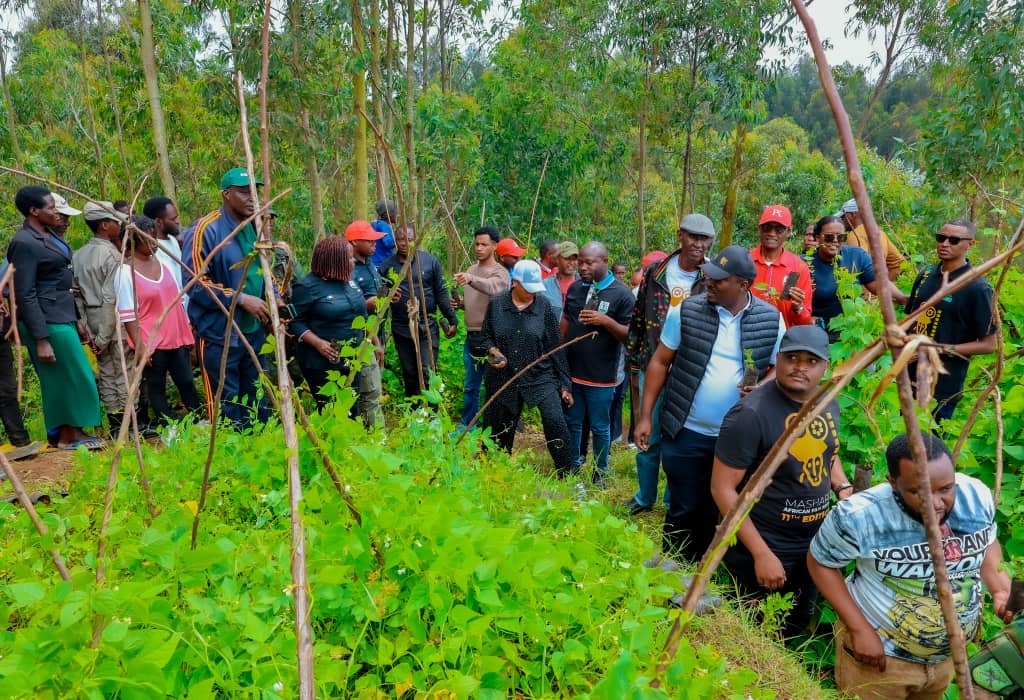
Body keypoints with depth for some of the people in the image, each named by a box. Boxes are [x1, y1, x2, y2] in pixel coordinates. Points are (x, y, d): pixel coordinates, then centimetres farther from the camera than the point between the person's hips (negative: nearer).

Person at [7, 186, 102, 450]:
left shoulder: (49, 235, 11)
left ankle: (62, 433, 26)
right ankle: (68, 435, 13)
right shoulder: (24, 243, -16)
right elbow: (25, 295, -18)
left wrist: (74, 317, 19)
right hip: (48, 321, -9)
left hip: (62, 316, 9)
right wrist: (41, 339, -21)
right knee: (71, 376, 0)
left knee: (61, 378, 15)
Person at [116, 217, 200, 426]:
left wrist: (188, 329, 15)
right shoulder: (125, 271, -9)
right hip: (151, 342, -5)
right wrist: (139, 346, -14)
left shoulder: (162, 260, 8)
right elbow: (128, 315, -11)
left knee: (187, 384, 7)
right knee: (157, 389, 6)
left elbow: (179, 297, 15)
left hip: (178, 337, 5)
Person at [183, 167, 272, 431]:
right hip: (219, 333, -7)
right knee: (227, 410, 2)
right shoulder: (206, 230, -13)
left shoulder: (255, 228, 10)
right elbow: (194, 281, -18)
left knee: (258, 404, 16)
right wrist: (241, 299, -20)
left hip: (255, 331, 7)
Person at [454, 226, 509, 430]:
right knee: (470, 386, 16)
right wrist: (460, 303, 2)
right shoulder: (471, 270, 14)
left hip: (491, 337, -7)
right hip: (471, 337, 7)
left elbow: (491, 287, -33)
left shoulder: (500, 272, -9)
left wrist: (470, 279, -51)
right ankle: (466, 424, 29)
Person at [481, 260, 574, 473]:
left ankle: (566, 475, -4)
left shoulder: (544, 305, -4)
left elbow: (555, 346, 0)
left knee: (555, 420, -19)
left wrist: (564, 383, 1)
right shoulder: (496, 303, -3)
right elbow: (486, 335, 10)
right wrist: (493, 350, -13)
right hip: (503, 378, 1)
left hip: (540, 376, -1)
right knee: (500, 431, 11)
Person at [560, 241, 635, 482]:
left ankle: (600, 472, 26)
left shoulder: (622, 294, -10)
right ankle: (573, 465, 34)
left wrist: (605, 321, -25)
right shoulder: (575, 287, 5)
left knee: (600, 427, 9)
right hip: (572, 371, 5)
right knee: (572, 422, 17)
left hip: (601, 377, -4)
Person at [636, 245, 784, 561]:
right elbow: (660, 362, 0)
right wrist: (646, 415, -3)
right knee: (683, 510, 9)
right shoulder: (686, 310, -5)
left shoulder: (771, 319, -3)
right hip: (686, 432, -1)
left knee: (718, 511, 14)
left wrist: (763, 387, -17)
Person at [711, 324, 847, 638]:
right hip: (763, 549, -7)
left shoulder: (828, 403, -1)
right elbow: (722, 488, -22)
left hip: (814, 545, 7)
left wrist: (843, 487, -1)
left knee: (797, 629, 26)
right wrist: (761, 554, -23)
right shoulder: (751, 414, -25)